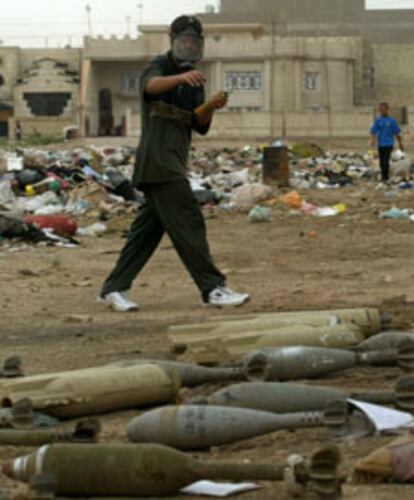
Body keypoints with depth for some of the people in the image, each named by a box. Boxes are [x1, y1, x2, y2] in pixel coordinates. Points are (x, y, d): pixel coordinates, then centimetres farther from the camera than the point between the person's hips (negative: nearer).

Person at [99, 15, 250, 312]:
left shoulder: (194, 80, 19)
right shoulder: (160, 66, -3)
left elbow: (201, 127, 13)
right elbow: (151, 85, -29)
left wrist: (212, 107, -8)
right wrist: (181, 77, -48)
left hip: (175, 160, 9)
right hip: (158, 157, -9)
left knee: (149, 227, 9)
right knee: (188, 224, -12)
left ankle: (114, 289, 13)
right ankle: (213, 288, -13)